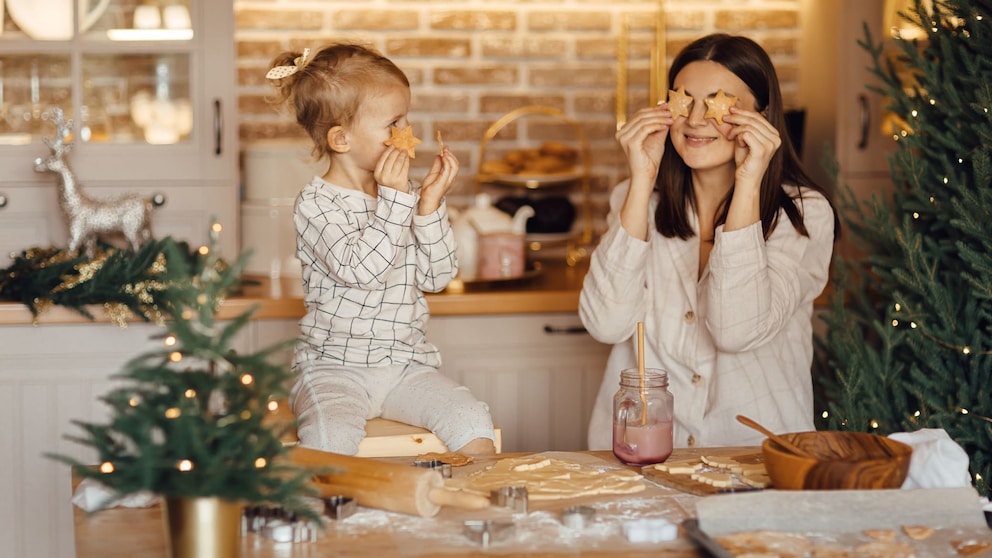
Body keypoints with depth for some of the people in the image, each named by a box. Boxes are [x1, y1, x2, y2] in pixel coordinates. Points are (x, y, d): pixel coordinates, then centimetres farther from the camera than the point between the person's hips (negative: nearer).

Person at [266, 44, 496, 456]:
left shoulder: (406, 193, 9)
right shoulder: (317, 203, -8)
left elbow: (436, 277, 4)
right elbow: (360, 270, -22)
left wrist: (430, 204, -7)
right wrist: (394, 199, -22)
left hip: (407, 364, 5)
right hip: (335, 367, -4)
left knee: (472, 421, -18)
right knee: (331, 437, -33)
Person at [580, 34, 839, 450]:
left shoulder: (803, 213, -1)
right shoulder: (638, 199, 7)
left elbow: (737, 331, -17)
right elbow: (607, 324, -9)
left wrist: (748, 183, -15)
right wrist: (643, 179, -10)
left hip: (756, 452, -2)